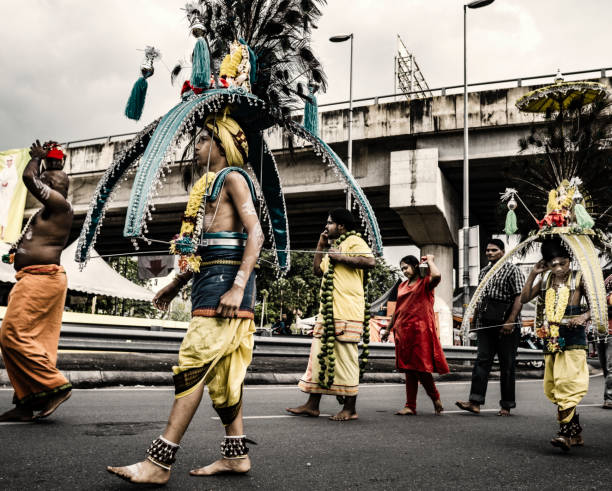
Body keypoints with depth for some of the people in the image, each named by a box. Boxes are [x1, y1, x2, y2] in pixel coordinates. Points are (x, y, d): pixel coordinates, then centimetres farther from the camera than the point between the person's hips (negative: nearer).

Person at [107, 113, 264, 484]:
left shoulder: (233, 177, -4)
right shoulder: (212, 183, 25)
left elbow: (255, 233, -16)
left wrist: (238, 286, -26)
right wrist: (176, 284, 27)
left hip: (225, 276, -10)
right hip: (212, 275, 10)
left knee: (193, 366, -12)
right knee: (222, 370, 9)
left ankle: (159, 463, -9)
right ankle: (236, 454, 15)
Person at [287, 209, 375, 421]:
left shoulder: (353, 241, -3)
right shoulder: (333, 246, 26)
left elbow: (370, 261, -20)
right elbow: (317, 270, 26)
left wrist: (340, 257, -16)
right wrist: (321, 246, 19)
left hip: (347, 311, -9)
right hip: (328, 310, 9)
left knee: (345, 357, -6)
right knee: (319, 354, 7)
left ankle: (350, 409, 1)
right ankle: (312, 404, 12)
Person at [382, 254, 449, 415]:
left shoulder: (425, 282, 0)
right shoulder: (402, 285, 19)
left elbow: (437, 276, -24)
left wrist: (430, 261, -7)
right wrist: (389, 328, 28)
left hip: (419, 330, -6)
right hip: (403, 330, 6)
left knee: (421, 367, -6)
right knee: (408, 369, 6)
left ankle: (436, 398, 16)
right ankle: (410, 406, 10)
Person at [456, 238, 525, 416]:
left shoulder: (512, 270, -2)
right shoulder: (483, 271, 18)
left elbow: (519, 297, -11)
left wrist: (511, 321, -19)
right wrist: (477, 319, 15)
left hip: (506, 325, -5)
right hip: (486, 324, 5)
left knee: (507, 365, 2)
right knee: (482, 361, -3)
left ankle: (506, 406, 11)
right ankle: (475, 402, -6)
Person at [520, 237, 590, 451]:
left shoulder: (578, 278, 0)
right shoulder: (545, 280, 12)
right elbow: (524, 298, 7)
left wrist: (584, 316, -17)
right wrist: (533, 274, 1)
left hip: (572, 338, -5)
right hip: (551, 338, 5)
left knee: (568, 383, -14)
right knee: (553, 386, 8)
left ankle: (566, 433, -12)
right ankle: (576, 433, 20)